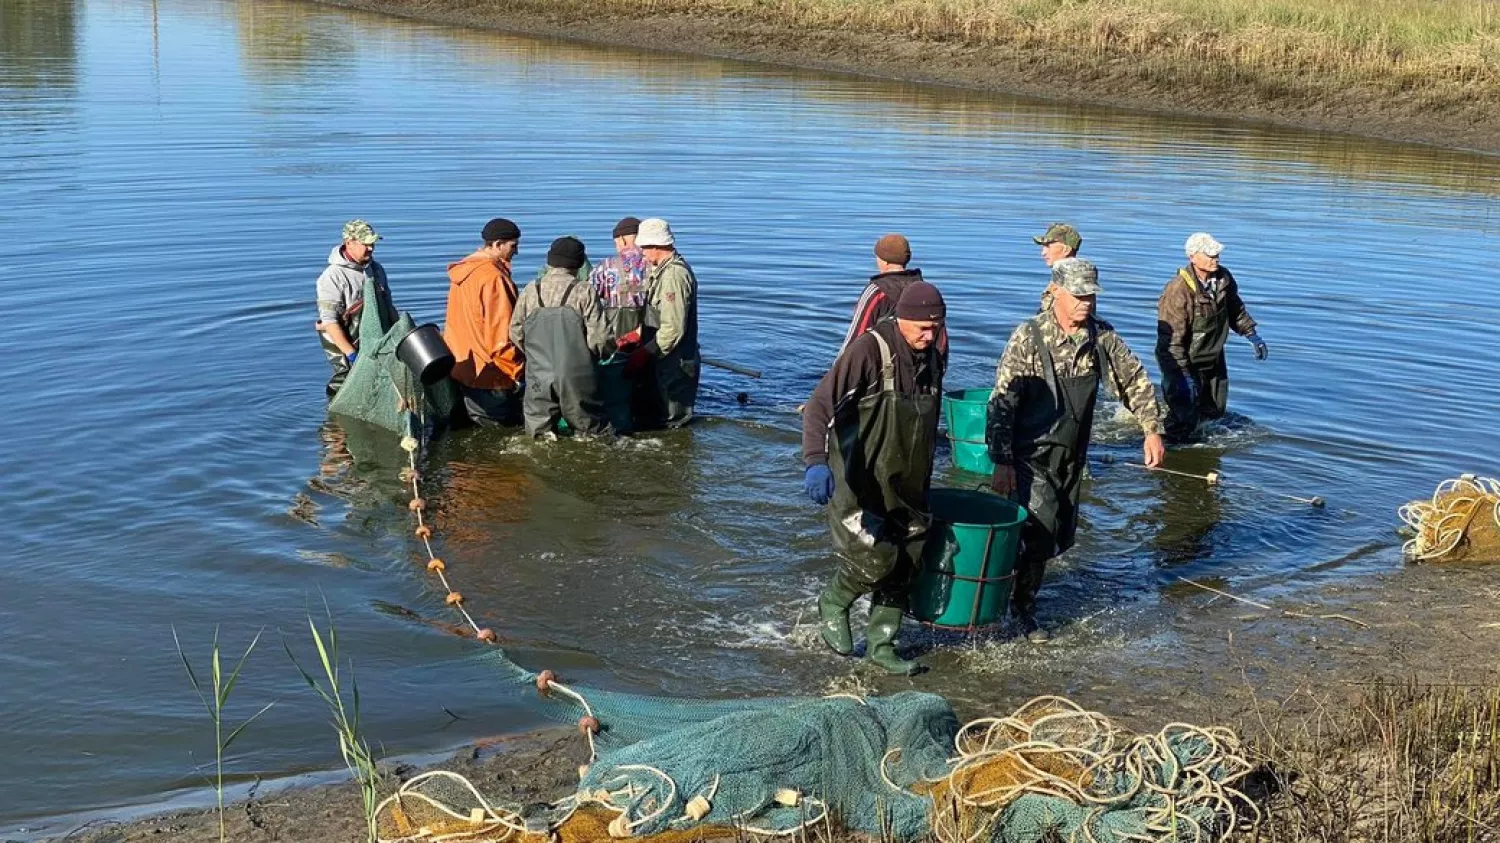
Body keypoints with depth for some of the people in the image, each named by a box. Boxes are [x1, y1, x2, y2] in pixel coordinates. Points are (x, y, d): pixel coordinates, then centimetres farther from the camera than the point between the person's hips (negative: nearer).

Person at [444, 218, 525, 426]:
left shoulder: (463, 271, 9)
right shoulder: (492, 277, -20)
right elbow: (500, 331, -20)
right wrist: (516, 370, -11)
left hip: (462, 367, 9)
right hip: (489, 376, -9)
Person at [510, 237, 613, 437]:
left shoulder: (530, 291, 3)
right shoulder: (583, 291, -7)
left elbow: (516, 332, 9)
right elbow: (599, 337, -9)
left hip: (538, 379, 2)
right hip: (576, 378, -2)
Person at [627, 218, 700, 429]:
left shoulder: (674, 275, -21)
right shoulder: (661, 271, 12)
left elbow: (673, 329, -25)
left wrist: (644, 354, -21)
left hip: (674, 365, -10)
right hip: (663, 362, 10)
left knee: (671, 421, -2)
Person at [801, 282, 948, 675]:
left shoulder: (933, 358, 6)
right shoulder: (868, 351, -18)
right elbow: (820, 405, -26)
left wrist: (924, 486, 25)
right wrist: (816, 460, -40)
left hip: (906, 489, 7)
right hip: (859, 485, -7)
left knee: (904, 567, 8)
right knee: (876, 559, -14)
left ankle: (881, 645, 23)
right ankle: (833, 604, 16)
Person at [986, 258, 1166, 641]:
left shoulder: (1102, 336, -2)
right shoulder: (1028, 337, -16)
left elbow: (1135, 380, 11)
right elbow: (1002, 402, -17)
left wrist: (1152, 429, 4)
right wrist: (1001, 462, -21)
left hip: (1072, 456, 5)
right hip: (1031, 455, -5)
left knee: (1060, 537, 10)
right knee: (1040, 533, -15)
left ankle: (1022, 596, 31)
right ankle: (1023, 608, 8)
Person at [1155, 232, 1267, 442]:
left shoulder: (1223, 278, -6)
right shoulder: (1178, 290, -30)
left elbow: (1235, 308, 17)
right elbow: (1171, 339, -29)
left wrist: (1251, 334, 15)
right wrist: (1183, 375, -29)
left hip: (1213, 358, 8)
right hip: (1186, 362, -8)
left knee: (1215, 409, 20)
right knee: (1184, 419, -1)